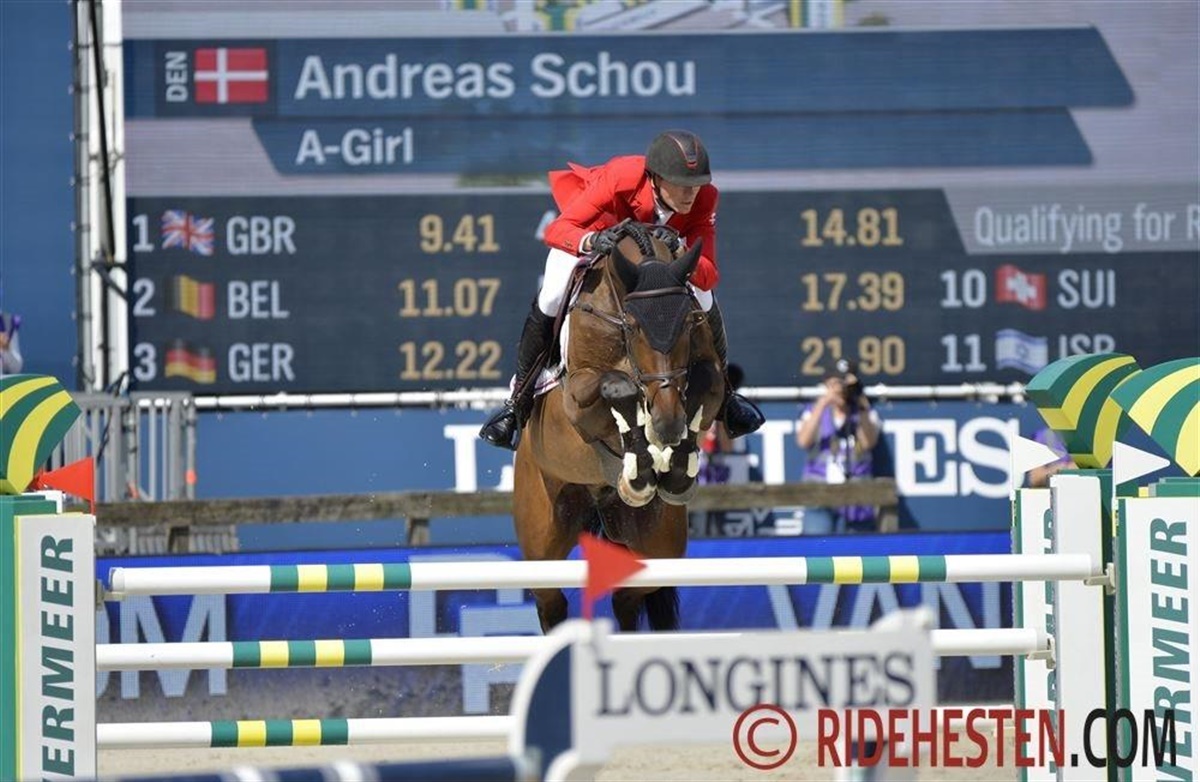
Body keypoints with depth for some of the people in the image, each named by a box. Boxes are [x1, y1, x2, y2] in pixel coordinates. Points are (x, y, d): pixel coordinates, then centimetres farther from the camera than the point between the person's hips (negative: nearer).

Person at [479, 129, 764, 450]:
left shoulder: (704, 197, -35)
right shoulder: (619, 177, -44)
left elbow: (708, 274, -38)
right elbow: (556, 230, -47)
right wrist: (593, 241, -68)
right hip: (589, 226, -3)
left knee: (703, 302, -11)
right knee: (551, 300, -22)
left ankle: (722, 395, 17)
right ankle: (519, 398, 0)